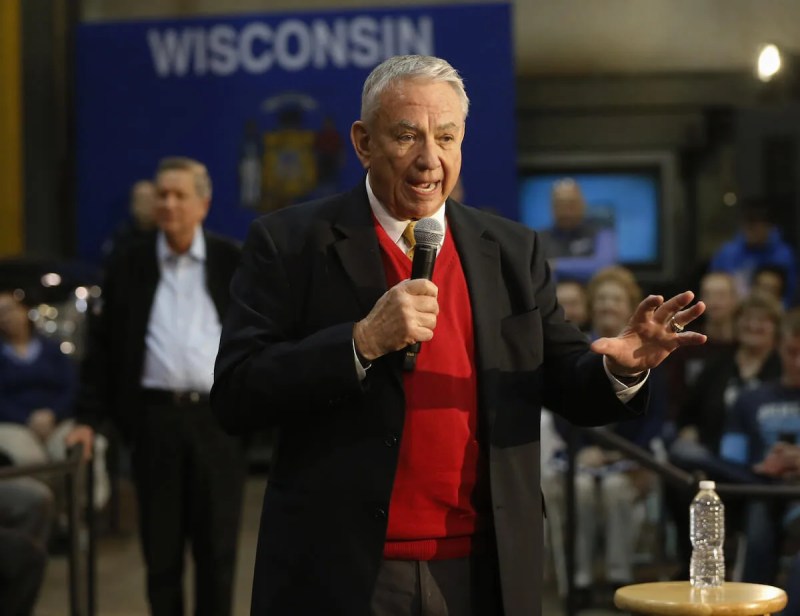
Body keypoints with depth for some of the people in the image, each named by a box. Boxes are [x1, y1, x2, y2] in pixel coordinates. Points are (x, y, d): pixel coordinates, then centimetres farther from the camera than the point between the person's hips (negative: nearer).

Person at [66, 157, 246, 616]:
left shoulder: (232, 263, 4)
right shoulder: (130, 268, 7)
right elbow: (103, 346, 8)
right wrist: (89, 419, 1)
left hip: (218, 418, -1)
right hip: (155, 417, 1)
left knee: (218, 547, 4)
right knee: (161, 544, 6)